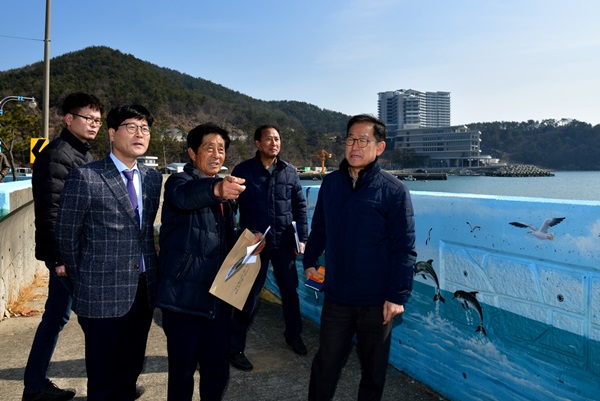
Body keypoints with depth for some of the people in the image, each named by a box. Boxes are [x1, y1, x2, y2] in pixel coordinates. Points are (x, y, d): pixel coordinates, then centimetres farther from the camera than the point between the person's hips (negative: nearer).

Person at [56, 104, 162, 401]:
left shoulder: (152, 177, 7)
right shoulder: (85, 177, -10)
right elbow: (67, 236, -3)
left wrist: (151, 272, 11)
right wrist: (82, 281, 4)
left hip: (144, 289, 5)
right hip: (104, 293, -5)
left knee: (131, 368, 19)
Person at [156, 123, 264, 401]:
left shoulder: (225, 191, 14)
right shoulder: (179, 181, -7)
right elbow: (185, 195, -34)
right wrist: (216, 188, -54)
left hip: (218, 298, 6)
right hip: (185, 298, -6)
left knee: (217, 370, 14)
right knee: (182, 372, 4)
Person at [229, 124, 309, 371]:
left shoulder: (289, 171, 3)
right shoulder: (243, 171, -6)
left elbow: (300, 206, 7)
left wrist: (302, 238, 2)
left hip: (284, 242, 3)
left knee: (290, 290, 16)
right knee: (249, 296, 2)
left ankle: (293, 335, 38)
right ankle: (235, 348, 19)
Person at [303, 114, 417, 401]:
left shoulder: (393, 191, -11)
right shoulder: (330, 183, 3)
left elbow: (404, 249, -12)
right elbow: (319, 228, 15)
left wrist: (398, 296, -14)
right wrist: (310, 260, 16)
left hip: (377, 302, -3)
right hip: (336, 296, 3)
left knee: (373, 369, 16)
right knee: (325, 365, 13)